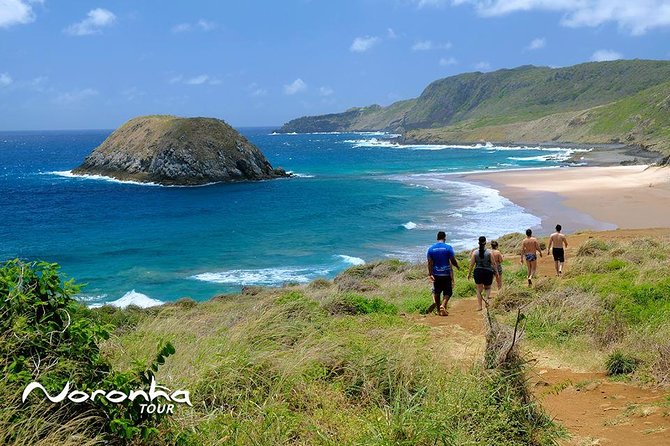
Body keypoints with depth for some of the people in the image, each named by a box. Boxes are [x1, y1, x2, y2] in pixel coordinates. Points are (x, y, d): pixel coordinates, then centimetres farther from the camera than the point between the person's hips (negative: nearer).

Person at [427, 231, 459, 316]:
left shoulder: (431, 249, 1)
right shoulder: (448, 248, -8)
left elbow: (430, 263, -3)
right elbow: (453, 261, -7)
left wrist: (430, 274, -2)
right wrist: (458, 266, 13)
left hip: (436, 274, 3)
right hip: (446, 274, -3)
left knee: (436, 292, 13)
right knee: (448, 292, 6)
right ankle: (443, 305, -15)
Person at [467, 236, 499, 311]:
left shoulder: (475, 252, -3)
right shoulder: (489, 252, -5)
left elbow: (472, 264, -3)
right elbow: (493, 263, -4)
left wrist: (469, 273, 6)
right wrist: (496, 272, 5)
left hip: (478, 272, 0)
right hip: (488, 272, 0)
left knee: (479, 289, 8)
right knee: (487, 287, 19)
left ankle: (479, 306, 5)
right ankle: (487, 298, -9)